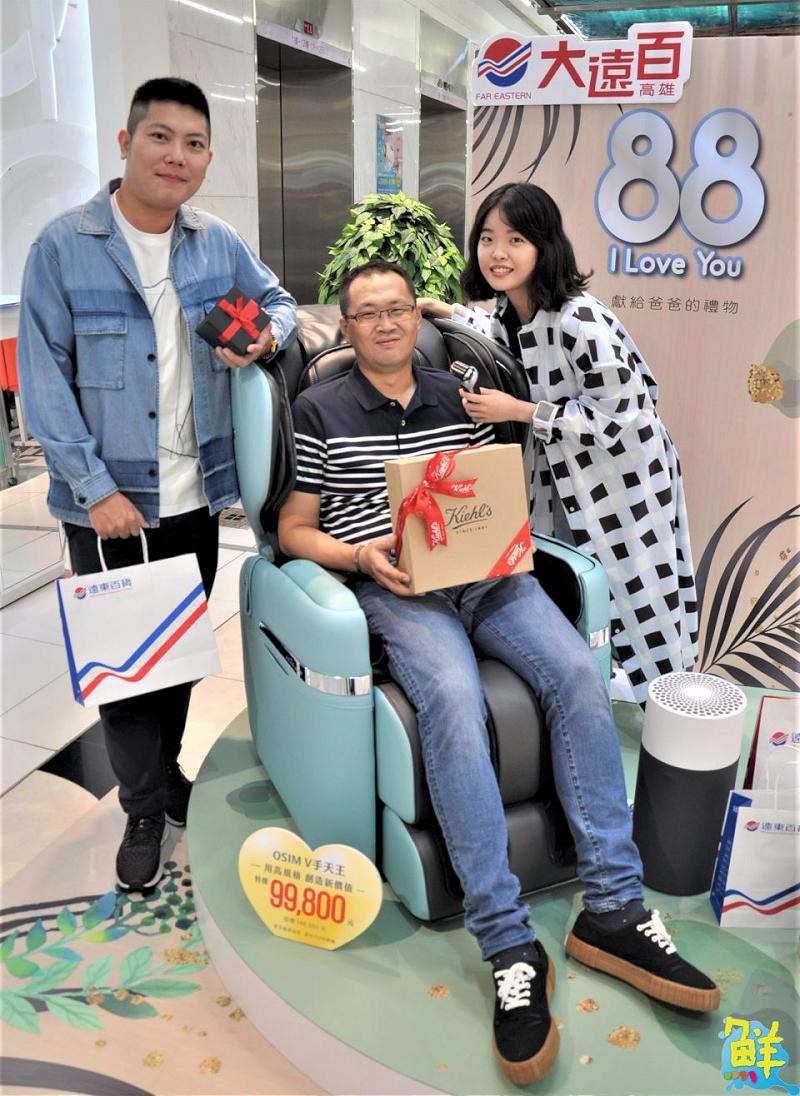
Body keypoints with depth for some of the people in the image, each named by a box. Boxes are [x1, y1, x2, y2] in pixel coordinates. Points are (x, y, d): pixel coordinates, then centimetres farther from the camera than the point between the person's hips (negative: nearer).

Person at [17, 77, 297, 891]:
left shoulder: (219, 244, 1)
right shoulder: (63, 246, -10)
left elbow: (277, 301, 17)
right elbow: (45, 379, -11)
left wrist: (266, 334, -9)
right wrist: (96, 489, -17)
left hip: (196, 496, 4)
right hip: (108, 504, -3)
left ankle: (159, 773, 40)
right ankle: (147, 809, 26)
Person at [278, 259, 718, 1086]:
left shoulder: (461, 398, 19)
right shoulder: (319, 410, 8)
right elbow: (293, 529, 7)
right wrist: (362, 557, -12)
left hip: (489, 577, 4)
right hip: (397, 590, -4)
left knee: (578, 673, -22)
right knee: (454, 700, -34)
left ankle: (613, 909, -15)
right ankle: (510, 949, -28)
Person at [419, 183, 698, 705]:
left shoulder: (580, 320, -30)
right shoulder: (512, 310, -4)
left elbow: (618, 416, -27)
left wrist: (519, 411, -27)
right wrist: (449, 313, 4)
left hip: (623, 474, -8)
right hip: (563, 473, 8)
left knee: (636, 589, 6)